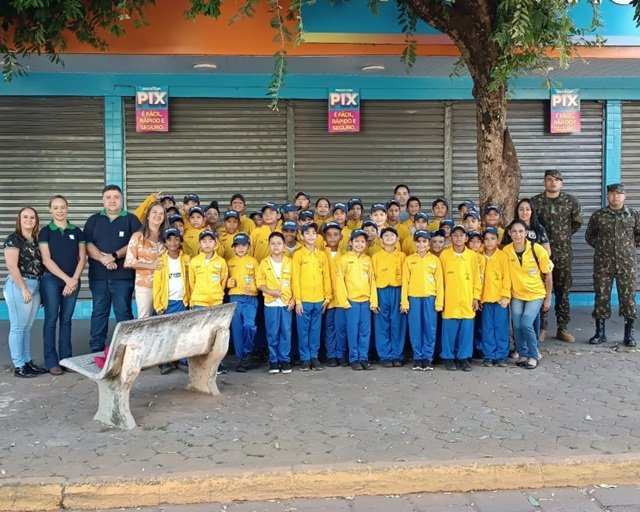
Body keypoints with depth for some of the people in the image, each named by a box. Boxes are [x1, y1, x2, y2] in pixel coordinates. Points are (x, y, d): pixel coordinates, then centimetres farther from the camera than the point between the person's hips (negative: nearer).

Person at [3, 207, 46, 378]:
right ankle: (18, 366, 1)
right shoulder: (13, 239, -7)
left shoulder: (36, 240, 14)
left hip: (36, 286, 7)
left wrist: (39, 287, 9)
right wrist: (24, 288, -17)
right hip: (19, 285, -7)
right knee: (17, 327, -3)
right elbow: (12, 266, -14)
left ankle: (28, 361, 19)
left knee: (27, 327, 13)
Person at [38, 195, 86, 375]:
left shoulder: (77, 232, 8)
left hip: (73, 281, 3)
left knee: (66, 319, 7)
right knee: (51, 319, -2)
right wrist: (66, 279, -13)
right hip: (51, 280, -2)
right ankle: (51, 361, 1)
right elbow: (46, 260, -7)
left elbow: (82, 258, 6)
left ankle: (66, 358, 13)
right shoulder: (45, 232, 0)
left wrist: (74, 279, -8)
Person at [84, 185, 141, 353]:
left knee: (123, 312, -1)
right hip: (98, 275, 2)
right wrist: (102, 259, -14)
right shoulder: (93, 220, 12)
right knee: (99, 312, 6)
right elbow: (87, 244, 2)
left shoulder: (131, 219, 7)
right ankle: (96, 349, 11)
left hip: (123, 275, -2)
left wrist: (114, 256, -13)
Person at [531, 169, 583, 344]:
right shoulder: (535, 201, -2)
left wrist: (565, 235, 11)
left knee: (563, 291, 6)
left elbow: (577, 222, 14)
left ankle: (563, 328, 13)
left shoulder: (571, 201, 1)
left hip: (563, 253, 1)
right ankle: (541, 327, 13)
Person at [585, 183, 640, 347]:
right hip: (603, 264, 0)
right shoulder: (598, 215, 3)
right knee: (601, 296, 3)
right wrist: (601, 247, 7)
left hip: (626, 263, 0)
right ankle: (600, 332, 12)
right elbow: (589, 236, 14)